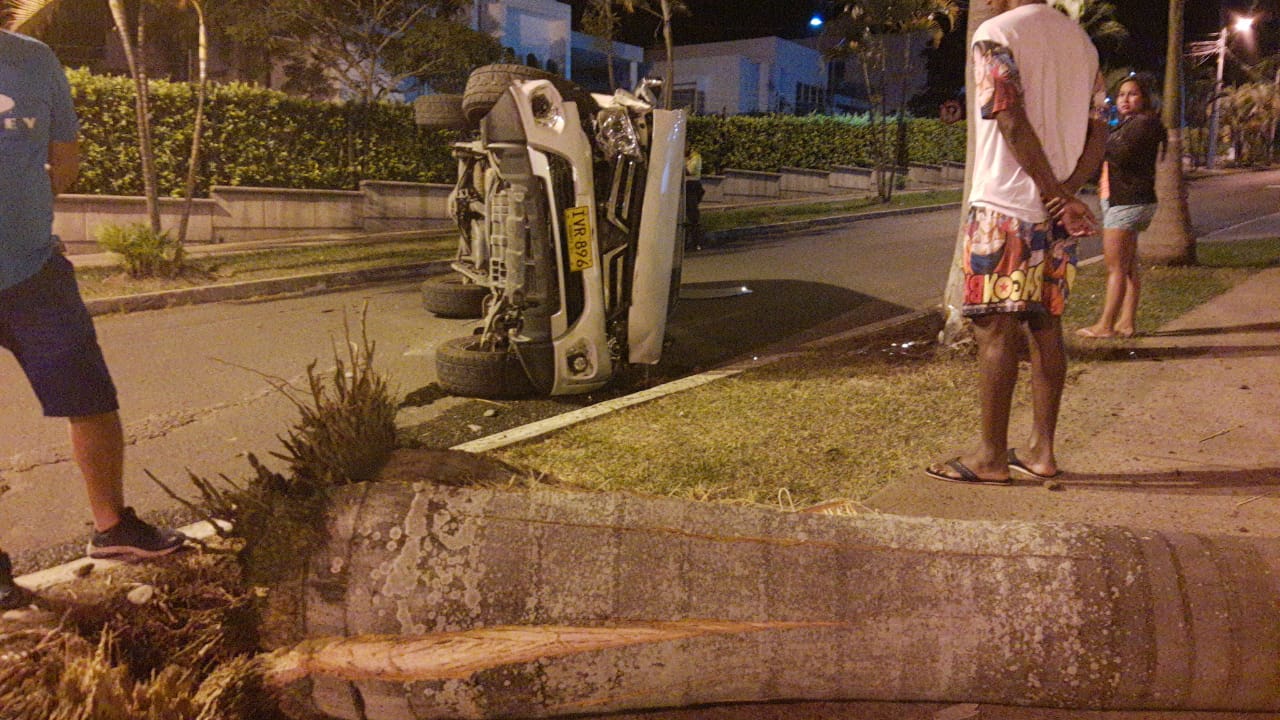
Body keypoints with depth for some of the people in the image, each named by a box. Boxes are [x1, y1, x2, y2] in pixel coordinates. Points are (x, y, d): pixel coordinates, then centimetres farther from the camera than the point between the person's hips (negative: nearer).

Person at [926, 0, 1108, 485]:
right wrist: (1066, 192, -4)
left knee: (996, 331, -4)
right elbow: (1097, 132, 10)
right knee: (1046, 327, 11)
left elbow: (1012, 123, -17)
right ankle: (1041, 450, 16)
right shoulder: (1081, 41, 18)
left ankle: (991, 457, 1)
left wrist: (1054, 194, -13)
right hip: (1057, 212, 8)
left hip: (1005, 206, -7)